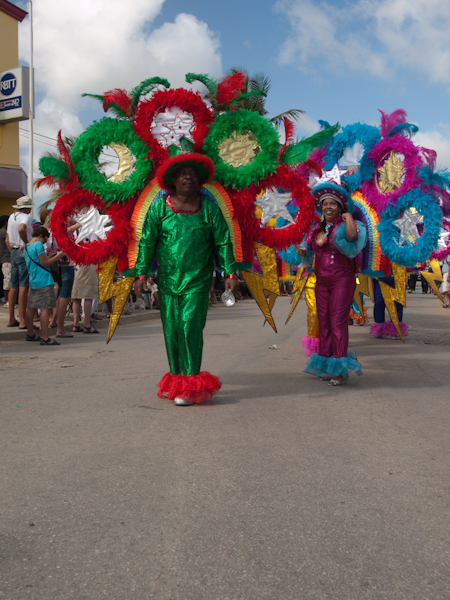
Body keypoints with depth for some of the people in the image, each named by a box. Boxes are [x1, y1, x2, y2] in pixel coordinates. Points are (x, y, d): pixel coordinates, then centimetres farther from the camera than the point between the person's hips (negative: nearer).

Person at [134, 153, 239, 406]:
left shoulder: (209, 209, 3)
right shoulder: (159, 207, 4)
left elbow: (223, 242, 4)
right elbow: (147, 241, 6)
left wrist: (230, 272, -4)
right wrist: (142, 273, 0)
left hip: (198, 280, -2)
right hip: (168, 279, 2)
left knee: (191, 327, -10)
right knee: (171, 329, 6)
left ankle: (191, 383, -3)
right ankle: (176, 378, 20)